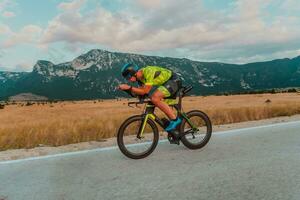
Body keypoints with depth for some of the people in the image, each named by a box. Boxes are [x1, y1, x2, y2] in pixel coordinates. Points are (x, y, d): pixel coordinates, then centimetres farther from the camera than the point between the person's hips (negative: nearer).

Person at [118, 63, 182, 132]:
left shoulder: (148, 72, -26)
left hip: (174, 80, -10)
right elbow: (141, 91, 0)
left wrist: (129, 87, -28)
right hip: (165, 83, 10)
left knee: (155, 98, -26)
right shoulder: (140, 77, 1)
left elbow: (145, 91, -27)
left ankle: (175, 119, -17)